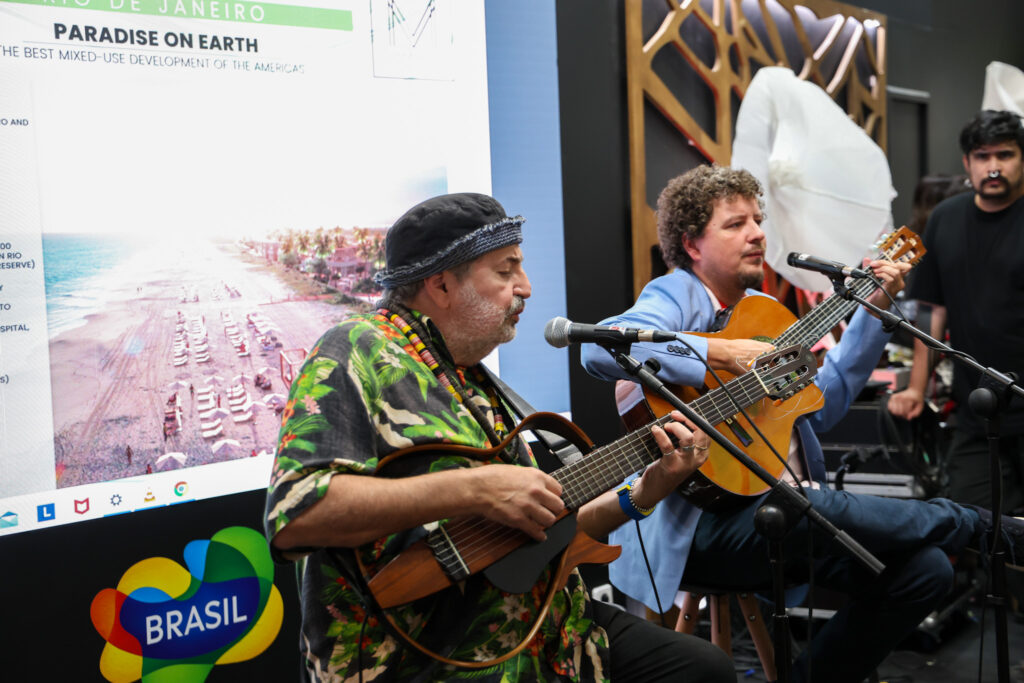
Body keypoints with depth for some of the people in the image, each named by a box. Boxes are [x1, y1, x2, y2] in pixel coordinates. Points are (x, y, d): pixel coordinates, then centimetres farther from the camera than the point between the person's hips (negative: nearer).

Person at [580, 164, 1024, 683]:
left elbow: (819, 406, 16)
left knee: (924, 570, -7)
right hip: (703, 527, -8)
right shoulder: (675, 297, -7)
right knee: (819, 509, -34)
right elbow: (601, 349, -29)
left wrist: (873, 309, 14)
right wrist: (724, 354, -27)